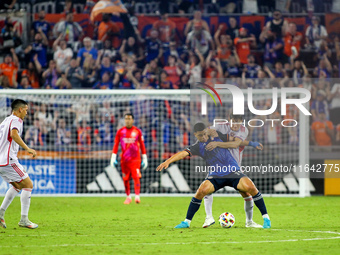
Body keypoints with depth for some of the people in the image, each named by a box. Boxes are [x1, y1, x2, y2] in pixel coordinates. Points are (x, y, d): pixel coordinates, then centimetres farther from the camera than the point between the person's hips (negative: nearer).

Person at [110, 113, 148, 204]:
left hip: (135, 159, -2)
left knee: (136, 177, -14)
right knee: (125, 179, 5)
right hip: (124, 159, 2)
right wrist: (113, 158, 0)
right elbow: (116, 145, 7)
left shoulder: (137, 131, 3)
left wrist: (144, 159, 6)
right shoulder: (120, 131, 5)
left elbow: (142, 145, 8)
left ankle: (137, 197, -18)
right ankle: (128, 197, 17)